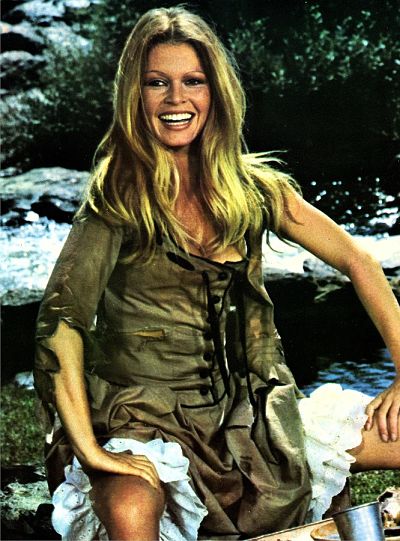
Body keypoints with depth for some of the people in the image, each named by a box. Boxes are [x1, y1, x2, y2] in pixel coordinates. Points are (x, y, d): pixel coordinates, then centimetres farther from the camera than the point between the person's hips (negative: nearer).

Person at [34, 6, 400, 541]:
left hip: (252, 415, 5)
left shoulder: (250, 186, 4)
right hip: (150, 420, -5)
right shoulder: (119, 201, -8)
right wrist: (86, 448, -26)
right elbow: (61, 320, -17)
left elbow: (356, 261, 8)